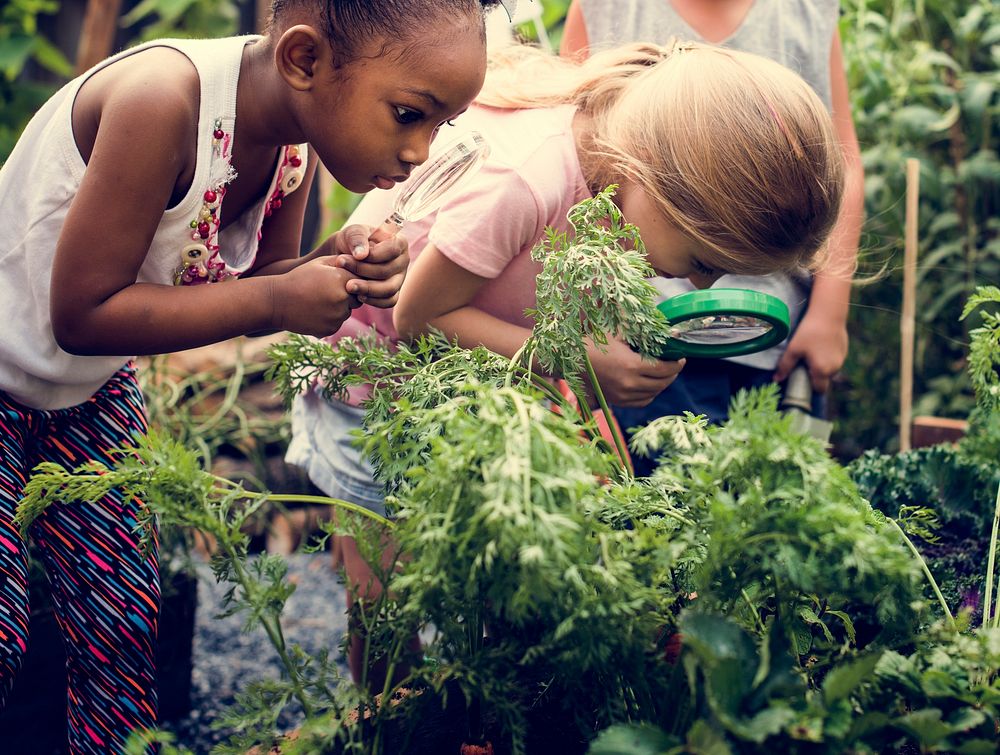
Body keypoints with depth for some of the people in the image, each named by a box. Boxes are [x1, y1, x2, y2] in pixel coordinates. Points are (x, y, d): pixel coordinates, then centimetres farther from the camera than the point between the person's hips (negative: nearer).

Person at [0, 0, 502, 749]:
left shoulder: (299, 128, -13)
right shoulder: (163, 98, -36)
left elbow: (242, 289, -1)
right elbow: (80, 314, -32)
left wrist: (330, 267, -22)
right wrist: (278, 300, -33)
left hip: (88, 390, 6)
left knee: (126, 622, 5)